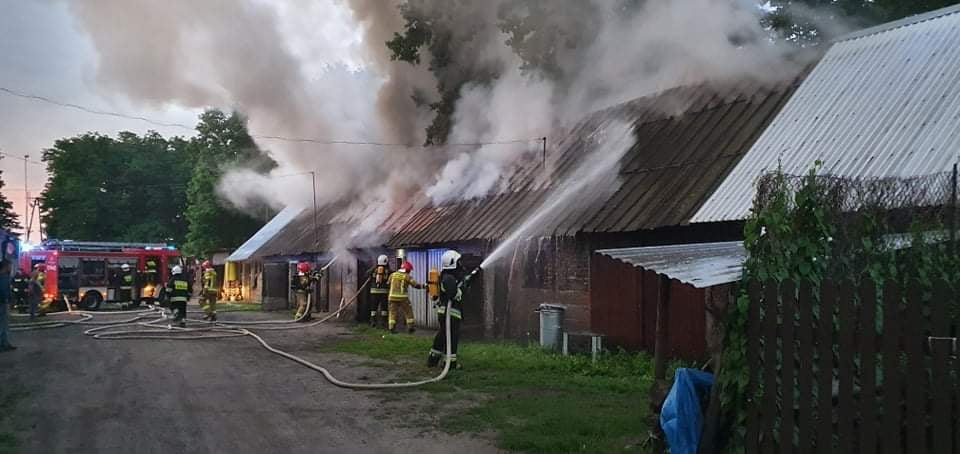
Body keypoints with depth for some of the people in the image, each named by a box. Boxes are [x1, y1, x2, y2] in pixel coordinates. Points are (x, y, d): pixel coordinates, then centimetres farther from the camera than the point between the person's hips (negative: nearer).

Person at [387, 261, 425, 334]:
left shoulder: (393, 275, 7)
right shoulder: (407, 276, -5)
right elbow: (415, 285, -8)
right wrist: (424, 286, 1)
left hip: (392, 296, 3)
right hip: (402, 297, -3)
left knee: (392, 312, 7)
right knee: (408, 312, 11)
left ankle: (392, 328, 2)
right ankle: (410, 327, 14)